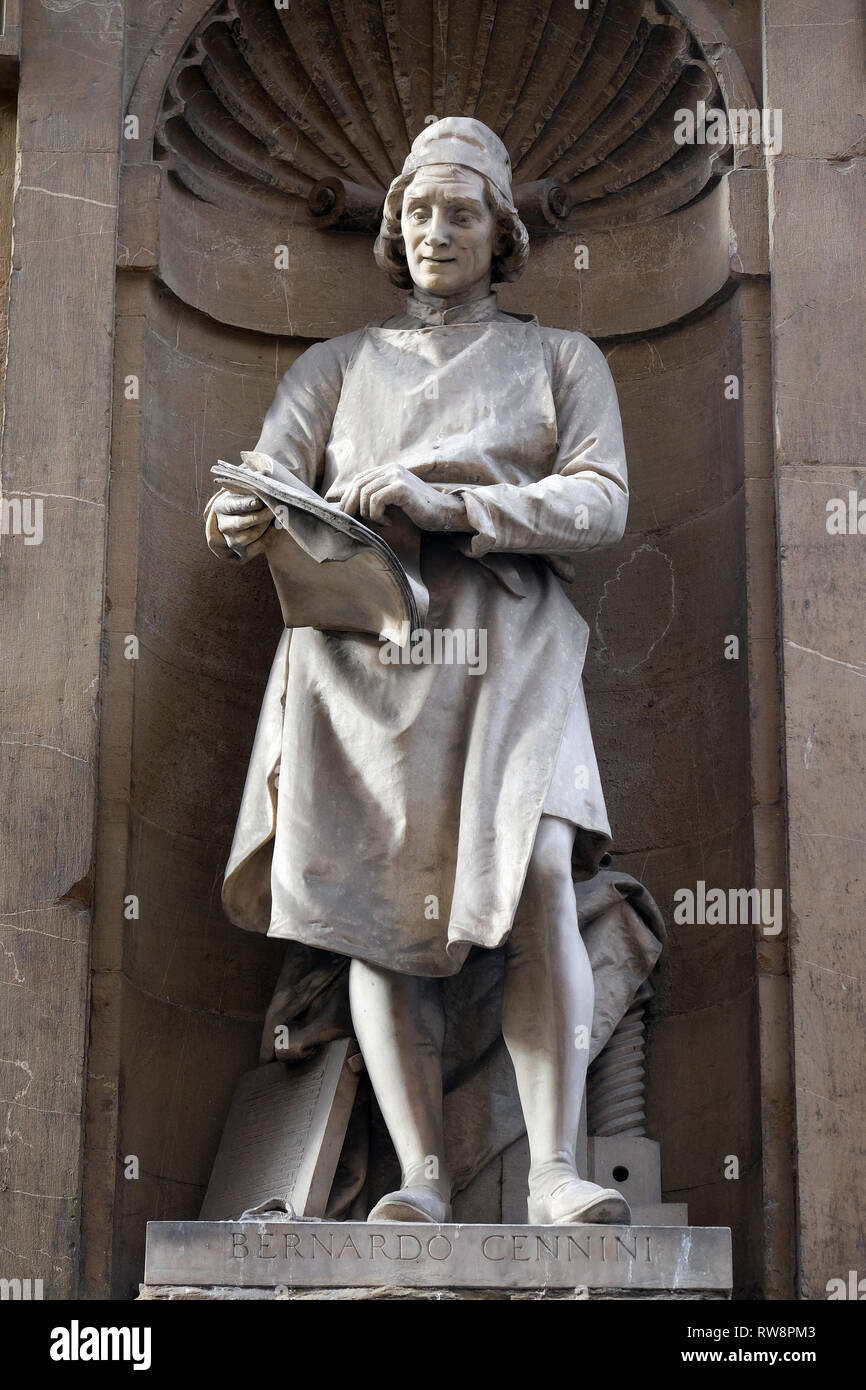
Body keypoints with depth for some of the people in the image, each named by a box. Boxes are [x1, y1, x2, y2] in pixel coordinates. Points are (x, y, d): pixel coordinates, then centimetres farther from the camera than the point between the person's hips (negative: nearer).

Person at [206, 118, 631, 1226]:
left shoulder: (560, 360, 19)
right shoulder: (336, 366, 24)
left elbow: (601, 501, 3)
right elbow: (266, 485, 11)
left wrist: (445, 503, -12)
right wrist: (237, 523, -16)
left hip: (504, 644, -1)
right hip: (360, 645, 2)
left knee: (539, 879, -22)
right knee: (380, 904, -11)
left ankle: (554, 1175, -22)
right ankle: (422, 1177, -11)